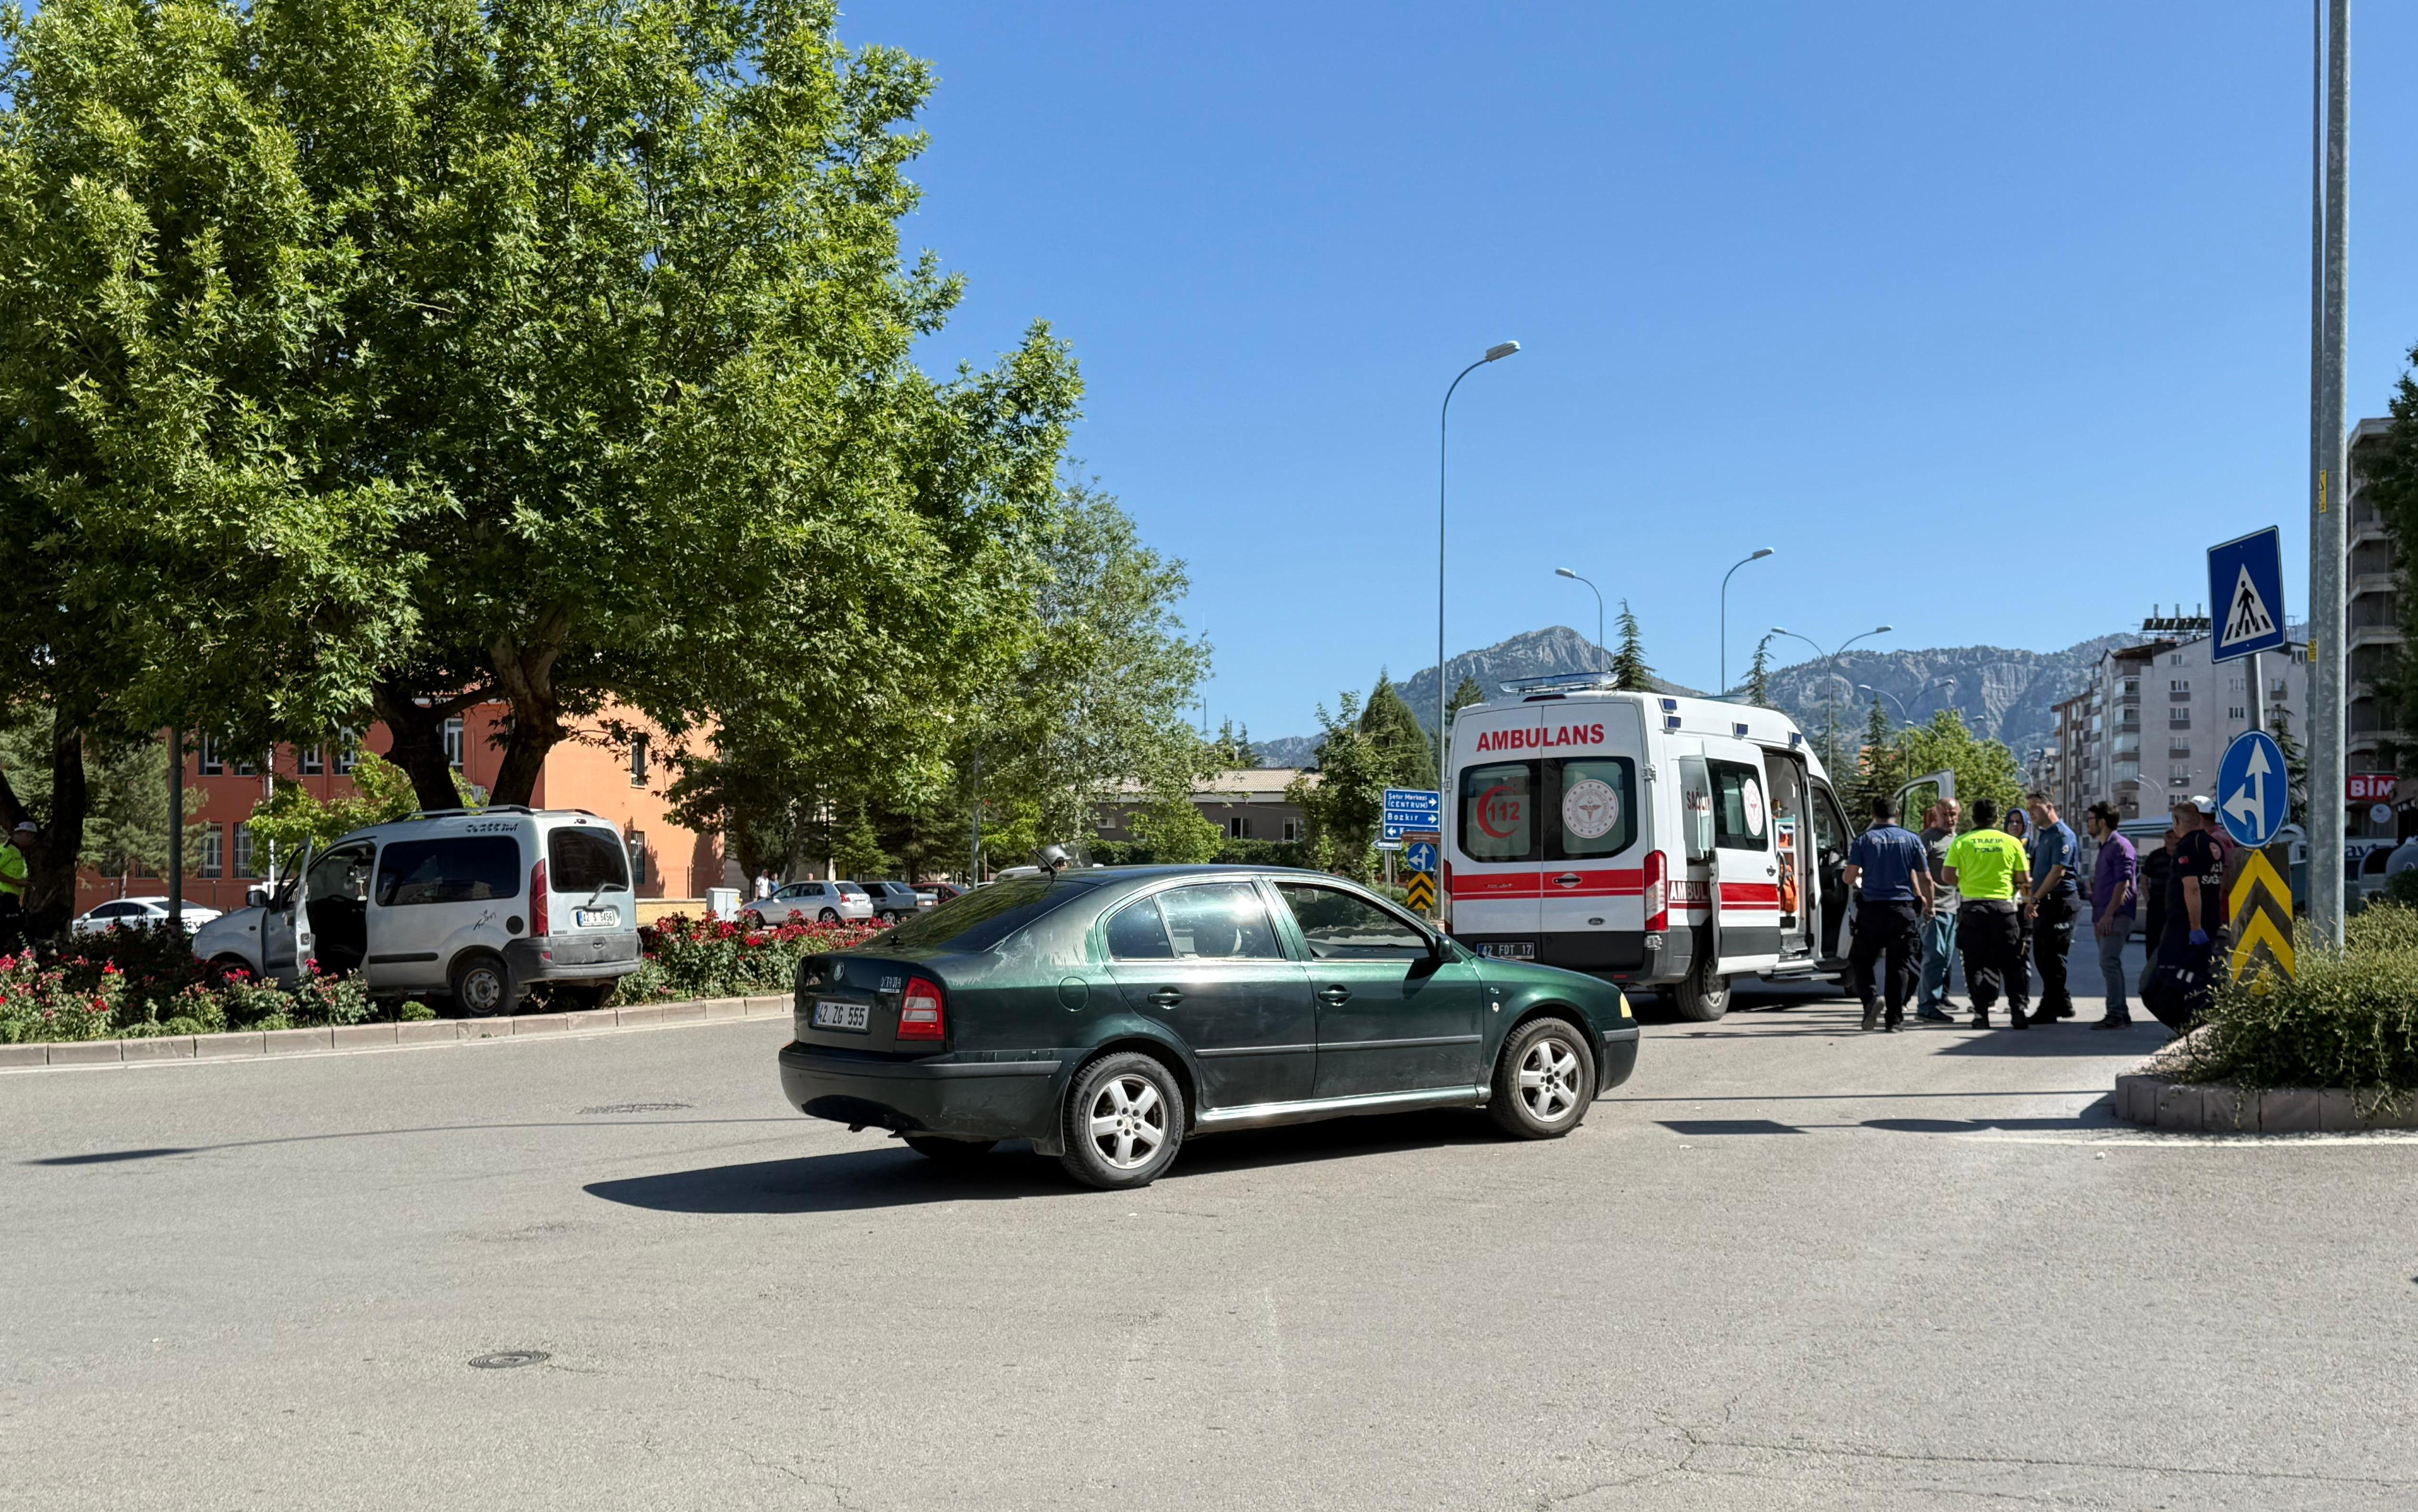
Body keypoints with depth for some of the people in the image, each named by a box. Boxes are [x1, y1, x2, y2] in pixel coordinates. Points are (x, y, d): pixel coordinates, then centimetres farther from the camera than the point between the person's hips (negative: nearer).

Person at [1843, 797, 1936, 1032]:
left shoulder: (1864, 840, 0)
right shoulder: (1911, 839, 3)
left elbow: (1849, 878, -4)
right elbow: (1926, 879, 3)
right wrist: (1928, 905, 20)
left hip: (1872, 909, -1)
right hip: (1903, 909, 1)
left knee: (1862, 961, 11)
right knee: (1900, 965, 7)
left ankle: (1870, 999, -14)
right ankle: (1895, 1019, 4)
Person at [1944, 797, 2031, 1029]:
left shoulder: (1961, 842, 0)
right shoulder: (2012, 842, 3)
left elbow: (1949, 875, -5)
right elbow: (2024, 879, 3)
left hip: (1972, 907, 0)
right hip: (2004, 906, 0)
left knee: (1976, 963, 5)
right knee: (2011, 963, 10)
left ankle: (1981, 1014, -1)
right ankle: (2017, 1012, 7)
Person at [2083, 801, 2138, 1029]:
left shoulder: (2120, 846, -10)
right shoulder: (2105, 847, 20)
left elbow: (2123, 883, -18)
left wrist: (2109, 914, -21)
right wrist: (2099, 917, 22)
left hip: (2116, 916, -10)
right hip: (2104, 916, 10)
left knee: (2109, 962, -14)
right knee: (2111, 963, 12)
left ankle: (2115, 1014, -15)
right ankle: (2121, 1013, 17)